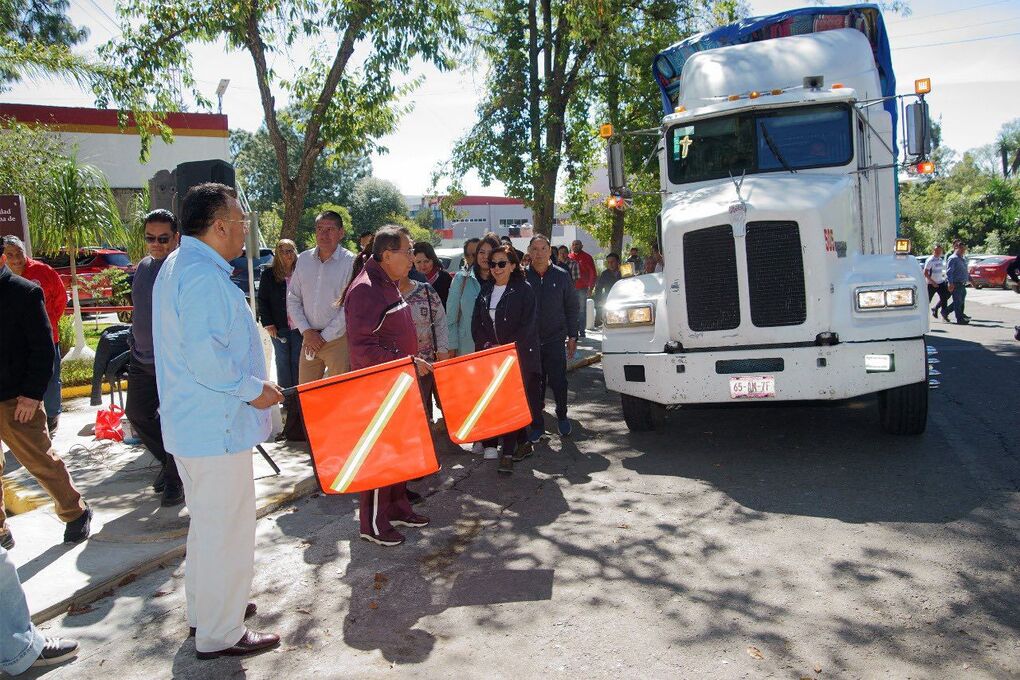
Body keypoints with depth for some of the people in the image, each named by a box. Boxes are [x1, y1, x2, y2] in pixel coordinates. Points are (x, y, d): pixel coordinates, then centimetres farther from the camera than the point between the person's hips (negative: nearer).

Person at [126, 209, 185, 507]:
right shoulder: (143, 267, 11)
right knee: (138, 413, 15)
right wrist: (133, 343, 20)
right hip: (142, 359, 8)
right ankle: (168, 460, 35)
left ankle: (174, 478, 18)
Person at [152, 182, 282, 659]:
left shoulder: (179, 266, 14)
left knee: (207, 523, 23)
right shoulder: (203, 276, -21)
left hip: (192, 421, 11)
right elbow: (204, 354, -30)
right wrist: (252, 388, -18)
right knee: (224, 529, 2)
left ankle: (207, 608, 40)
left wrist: (247, 384, 19)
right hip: (217, 428, -11)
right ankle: (220, 634, 15)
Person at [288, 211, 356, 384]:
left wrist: (324, 337, -10)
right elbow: (293, 299, 9)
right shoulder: (303, 259, 7)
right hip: (309, 338, 5)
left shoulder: (350, 262, -9)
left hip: (338, 339, -4)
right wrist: (306, 331, -3)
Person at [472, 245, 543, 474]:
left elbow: (528, 325, -10)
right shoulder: (485, 292, 13)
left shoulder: (524, 290, -3)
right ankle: (524, 444, 23)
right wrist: (486, 344, -6)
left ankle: (508, 454, -7)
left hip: (519, 356, -5)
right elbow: (476, 324, 12)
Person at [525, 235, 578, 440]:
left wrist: (572, 336, 3)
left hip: (555, 340, 0)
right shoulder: (522, 277, 1)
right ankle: (536, 424, 17)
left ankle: (562, 417, 26)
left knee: (558, 382, 2)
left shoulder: (561, 276, 4)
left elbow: (571, 307, 7)